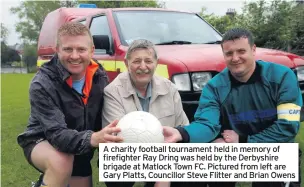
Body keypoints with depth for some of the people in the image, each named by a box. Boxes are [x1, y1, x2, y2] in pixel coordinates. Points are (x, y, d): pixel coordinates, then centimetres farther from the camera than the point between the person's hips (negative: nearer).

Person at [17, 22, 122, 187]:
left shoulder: (100, 76, -12)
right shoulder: (42, 84, -28)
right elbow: (56, 134, -36)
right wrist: (92, 139, -55)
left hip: (79, 148, 6)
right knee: (61, 162, -37)